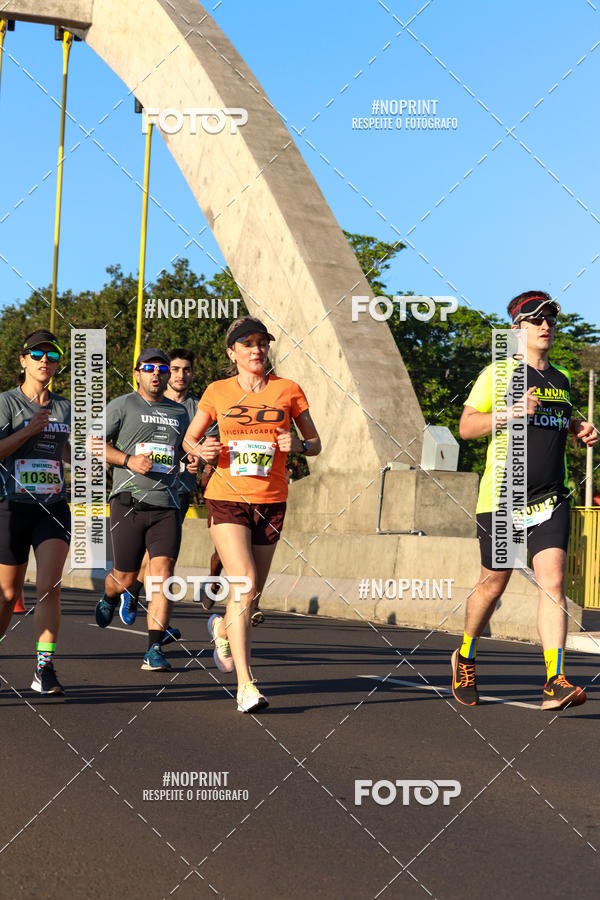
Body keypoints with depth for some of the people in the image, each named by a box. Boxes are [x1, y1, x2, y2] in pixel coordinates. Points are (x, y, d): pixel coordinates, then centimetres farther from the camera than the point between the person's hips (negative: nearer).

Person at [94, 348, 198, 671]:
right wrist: (128, 460, -16)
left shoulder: (179, 411, 18)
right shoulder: (122, 406, 3)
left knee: (162, 572, -12)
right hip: (129, 502, -3)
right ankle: (109, 597, 44)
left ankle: (154, 650, -14)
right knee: (125, 579, 5)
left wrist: (193, 460, 9)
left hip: (166, 505, 3)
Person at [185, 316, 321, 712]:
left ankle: (223, 628, 44)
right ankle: (245, 684, -19)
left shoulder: (288, 390, 4)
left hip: (270, 502, 2)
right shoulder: (217, 392, 5)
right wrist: (203, 450, -8)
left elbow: (316, 444, 10)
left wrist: (297, 444, -13)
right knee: (244, 586, -18)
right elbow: (189, 438, 15)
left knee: (252, 595, 8)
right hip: (227, 499, -2)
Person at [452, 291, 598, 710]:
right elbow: (466, 426, -6)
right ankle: (465, 658, 32)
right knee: (493, 585, 6)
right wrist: (511, 411, -19)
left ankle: (555, 682, -16)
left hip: (551, 496, 4)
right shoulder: (499, 373, -2)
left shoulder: (562, 379, 16)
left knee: (553, 582, -11)